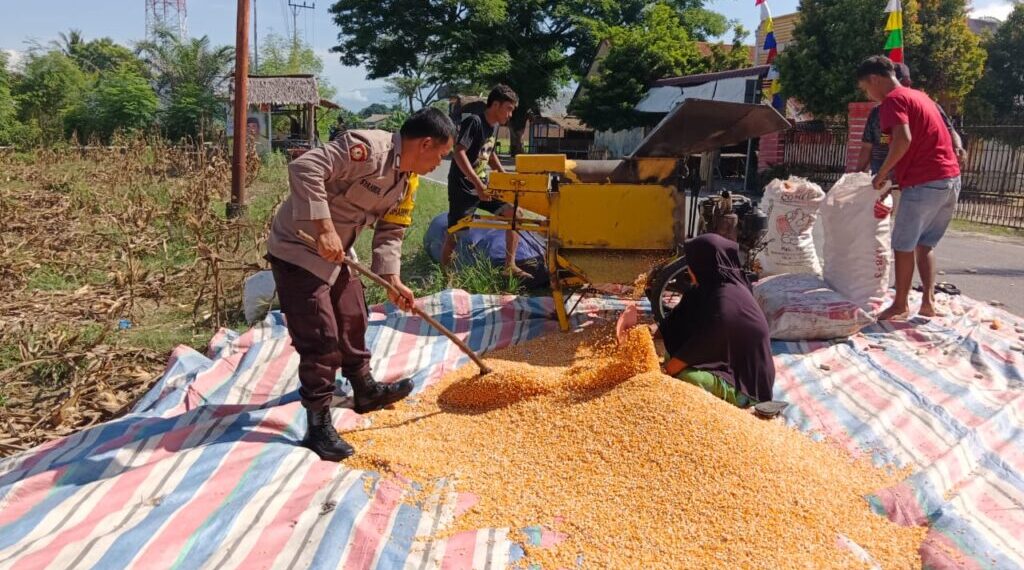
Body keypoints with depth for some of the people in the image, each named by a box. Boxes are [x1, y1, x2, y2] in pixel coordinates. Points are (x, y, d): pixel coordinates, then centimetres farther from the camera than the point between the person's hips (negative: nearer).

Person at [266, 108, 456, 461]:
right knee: (319, 336, -8)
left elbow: (389, 232, 8)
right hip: (298, 250, -9)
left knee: (352, 321, 21)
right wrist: (324, 229, -35)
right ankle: (319, 425, 4)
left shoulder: (405, 180, 4)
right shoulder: (368, 148, -25)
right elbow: (304, 169, -33)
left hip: (335, 255, 9)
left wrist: (394, 281, -3)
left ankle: (365, 390, 42)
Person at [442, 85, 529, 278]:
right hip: (463, 187, -8)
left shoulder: (494, 126, 11)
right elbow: (459, 153, -24)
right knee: (454, 234, -6)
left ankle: (510, 266, 2)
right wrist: (477, 183, -31)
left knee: (515, 213, -1)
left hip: (483, 185, 8)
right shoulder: (473, 122, -15)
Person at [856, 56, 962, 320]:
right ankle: (928, 301, 11)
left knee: (904, 245, 4)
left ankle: (900, 303, 13)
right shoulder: (920, 96, 21)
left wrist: (882, 173, -10)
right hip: (951, 178, 9)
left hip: (923, 182, -9)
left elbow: (903, 140, -23)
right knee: (925, 244, 17)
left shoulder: (892, 100, -6)